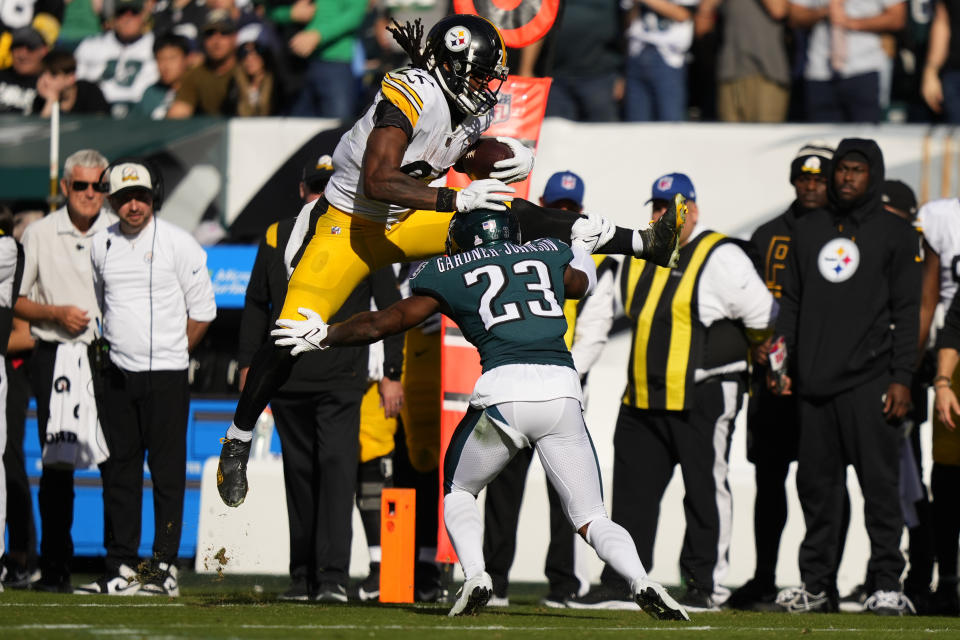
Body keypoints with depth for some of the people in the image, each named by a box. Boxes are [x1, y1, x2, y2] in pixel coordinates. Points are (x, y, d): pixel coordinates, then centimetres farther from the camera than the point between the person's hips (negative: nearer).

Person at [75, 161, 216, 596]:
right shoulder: (101, 245, 8)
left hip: (165, 375, -4)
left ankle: (164, 566, -1)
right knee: (118, 469, 5)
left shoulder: (178, 243, -5)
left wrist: (169, 354, 1)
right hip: (116, 376, 4)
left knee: (168, 471, -4)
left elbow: (202, 310, 0)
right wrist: (109, 349, 13)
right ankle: (121, 569, 8)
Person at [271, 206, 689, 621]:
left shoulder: (448, 274, 17)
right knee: (591, 518, 9)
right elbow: (581, 283, 48)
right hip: (563, 391, 2)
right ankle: (641, 581, -19)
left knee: (458, 491, 23)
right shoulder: (551, 255, 25)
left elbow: (382, 324, 22)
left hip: (504, 387, -2)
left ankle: (475, 575, -2)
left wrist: (323, 336, 38)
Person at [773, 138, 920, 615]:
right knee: (816, 484, 5)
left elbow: (906, 311, 0)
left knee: (879, 483, -7)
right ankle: (817, 585, 10)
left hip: (869, 381, -4)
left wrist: (901, 378, -8)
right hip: (814, 382, 4)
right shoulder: (808, 230, 17)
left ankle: (887, 583, -5)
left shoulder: (894, 233, 4)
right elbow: (792, 302, 20)